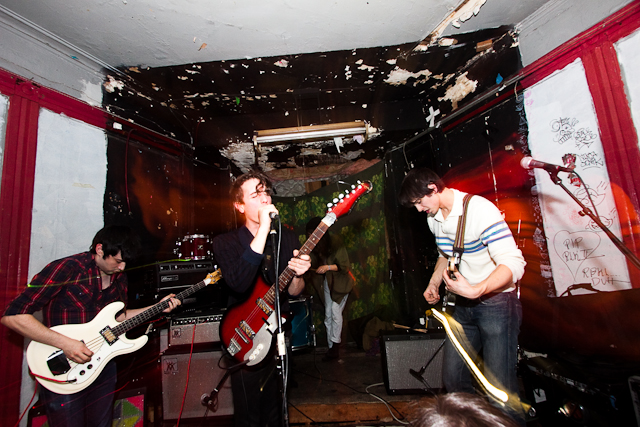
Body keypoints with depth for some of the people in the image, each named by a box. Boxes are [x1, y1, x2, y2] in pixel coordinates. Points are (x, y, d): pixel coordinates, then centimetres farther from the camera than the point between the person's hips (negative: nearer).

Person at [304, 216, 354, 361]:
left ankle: (335, 346, -4)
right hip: (327, 282, 6)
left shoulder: (335, 242, -17)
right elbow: (313, 265, 6)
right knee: (328, 315, 7)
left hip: (340, 281, -6)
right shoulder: (315, 246, 2)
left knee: (335, 312, -13)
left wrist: (328, 267, -25)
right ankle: (331, 347, 14)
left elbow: (345, 265, -17)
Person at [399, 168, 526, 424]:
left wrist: (474, 290, -38)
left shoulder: (479, 210, -21)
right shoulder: (433, 218, 4)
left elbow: (514, 264, -27)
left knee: (500, 389, -8)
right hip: (463, 306, 7)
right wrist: (433, 284, 11)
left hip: (496, 303, -7)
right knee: (452, 379, 11)